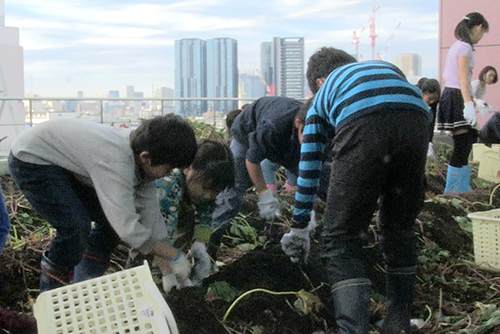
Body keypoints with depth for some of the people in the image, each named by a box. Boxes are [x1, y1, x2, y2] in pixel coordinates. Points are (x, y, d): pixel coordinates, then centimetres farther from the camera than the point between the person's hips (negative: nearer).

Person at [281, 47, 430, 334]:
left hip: (362, 124, -3)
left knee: (341, 239, 6)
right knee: (400, 230, 21)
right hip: (415, 118, 3)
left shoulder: (323, 95, 35)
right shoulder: (387, 68, 42)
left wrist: (299, 228, 47)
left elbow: (309, 169, 38)